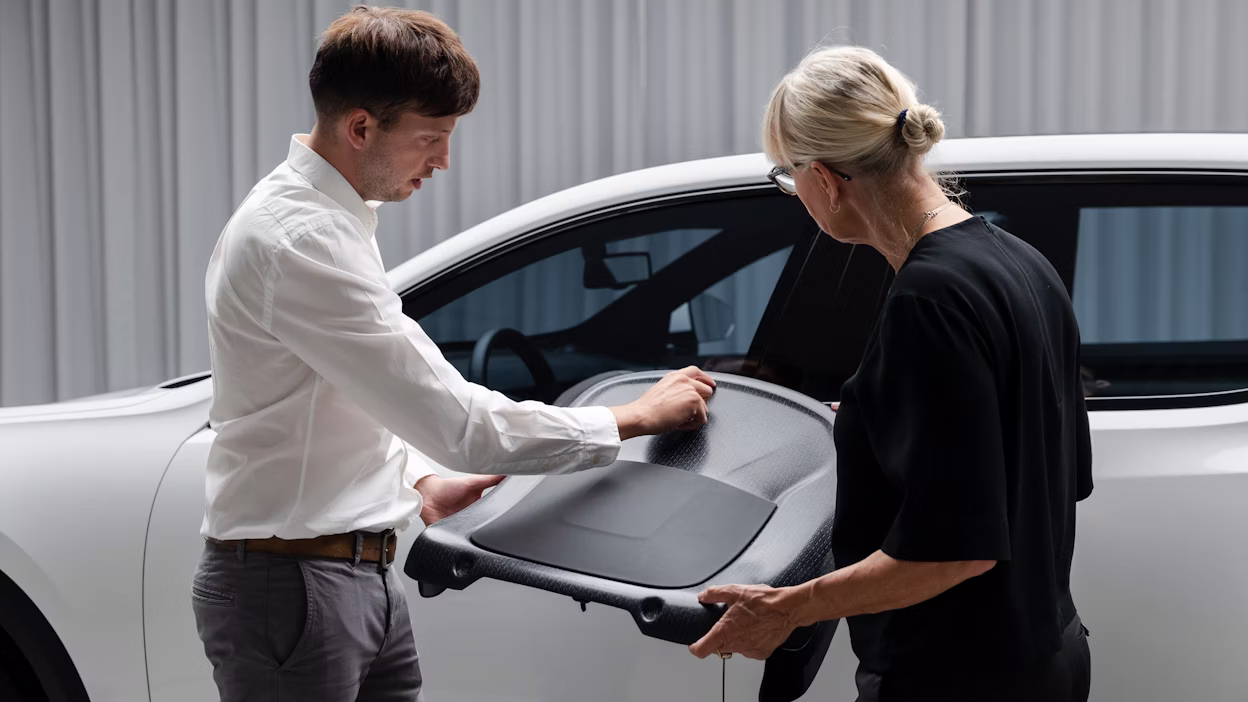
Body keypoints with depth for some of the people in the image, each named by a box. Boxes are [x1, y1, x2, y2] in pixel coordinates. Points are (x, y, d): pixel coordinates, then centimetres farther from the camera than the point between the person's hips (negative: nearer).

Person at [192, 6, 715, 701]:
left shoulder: (334, 218, 11)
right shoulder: (299, 240, -22)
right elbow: (458, 423, -24)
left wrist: (418, 483, 9)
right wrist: (637, 417, -15)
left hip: (370, 576, 9)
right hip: (292, 583, -9)